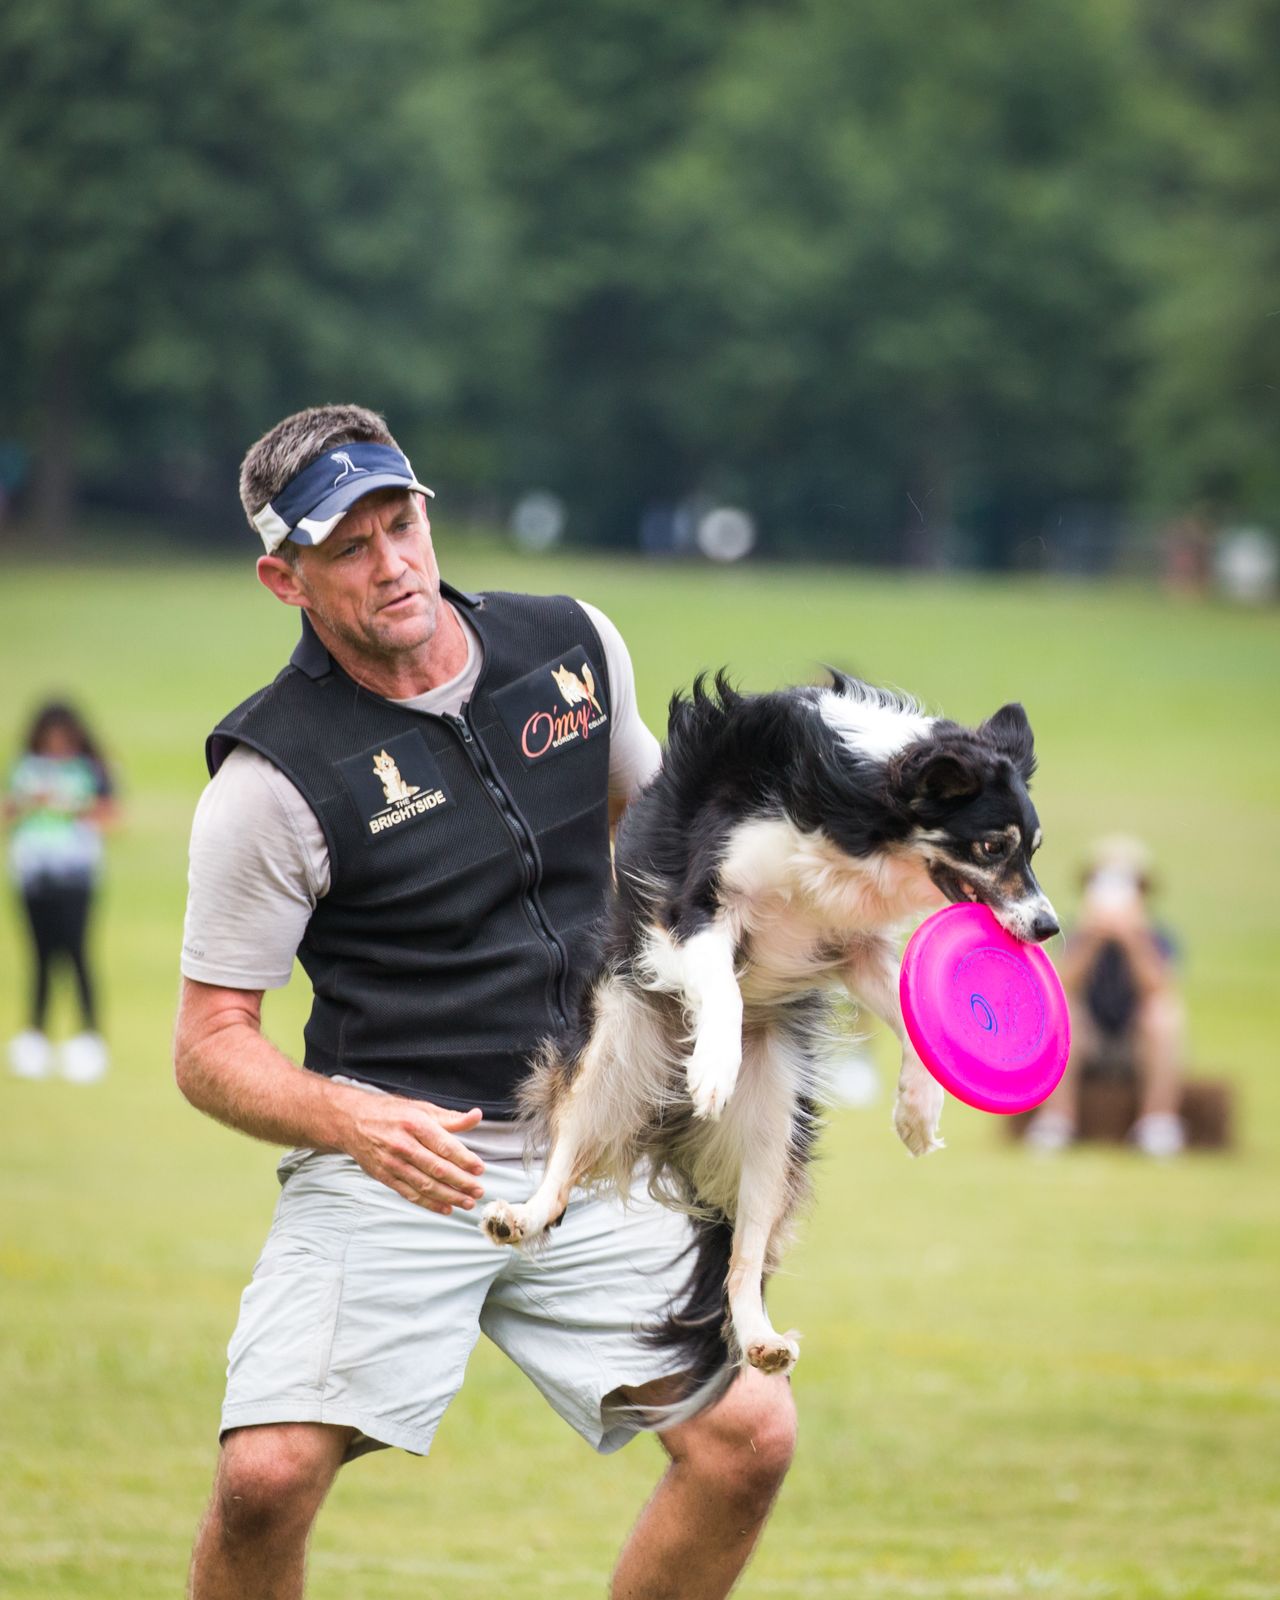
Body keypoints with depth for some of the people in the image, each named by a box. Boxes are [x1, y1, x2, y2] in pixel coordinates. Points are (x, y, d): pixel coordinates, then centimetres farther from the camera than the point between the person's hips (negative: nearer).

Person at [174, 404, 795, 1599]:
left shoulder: (573, 648, 4)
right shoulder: (276, 774, -10)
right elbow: (211, 1047, -9)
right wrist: (356, 1123, -26)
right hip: (388, 1167, -4)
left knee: (747, 1437, -10)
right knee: (266, 1477, -22)